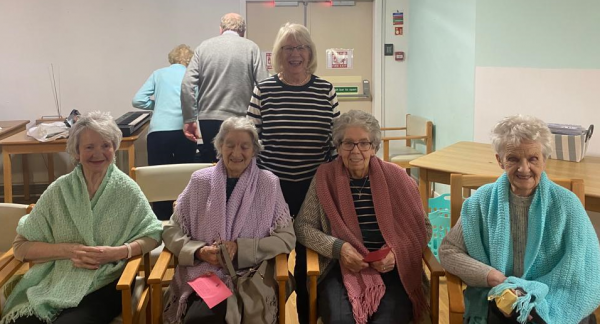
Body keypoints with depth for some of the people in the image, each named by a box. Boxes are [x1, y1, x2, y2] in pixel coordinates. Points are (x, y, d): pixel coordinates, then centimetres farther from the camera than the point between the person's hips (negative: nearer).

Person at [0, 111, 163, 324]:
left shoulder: (125, 189, 1)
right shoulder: (59, 190, 3)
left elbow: (153, 235, 0)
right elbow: (21, 246, 4)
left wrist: (118, 252, -16)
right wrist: (67, 250, -12)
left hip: (104, 285, -1)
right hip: (53, 282, 2)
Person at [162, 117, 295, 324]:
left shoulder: (268, 183, 2)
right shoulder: (200, 180, 6)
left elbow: (287, 237, -1)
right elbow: (171, 231, 8)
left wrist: (240, 249, -12)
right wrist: (199, 251, -12)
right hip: (201, 273, 2)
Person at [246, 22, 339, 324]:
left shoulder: (325, 90, 1)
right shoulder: (263, 90, -3)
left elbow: (336, 140, 4)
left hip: (315, 187, 1)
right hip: (273, 186, -1)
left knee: (309, 253, 12)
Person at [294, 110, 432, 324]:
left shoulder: (395, 177, 4)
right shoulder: (325, 177, 4)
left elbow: (422, 228, 8)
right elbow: (302, 226, 4)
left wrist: (397, 252, -10)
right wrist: (338, 247, -12)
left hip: (391, 270, 1)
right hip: (340, 268, 0)